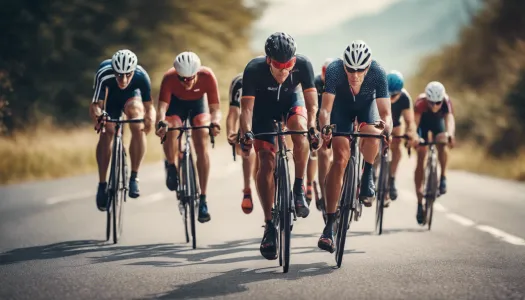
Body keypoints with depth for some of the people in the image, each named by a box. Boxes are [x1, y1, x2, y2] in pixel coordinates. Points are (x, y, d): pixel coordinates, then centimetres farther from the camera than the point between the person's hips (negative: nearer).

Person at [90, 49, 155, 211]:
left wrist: (150, 117, -59)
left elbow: (149, 105, -36)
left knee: (138, 127, -25)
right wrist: (97, 113, -63)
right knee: (106, 132, -20)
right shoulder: (104, 75, -40)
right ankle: (102, 184, -9)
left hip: (131, 94, 1)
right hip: (109, 97, -1)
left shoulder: (141, 76, -37)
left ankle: (134, 177, -13)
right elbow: (96, 105, -40)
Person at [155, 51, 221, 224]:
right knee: (169, 132, -29)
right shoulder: (169, 78, -35)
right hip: (176, 103, 0)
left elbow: (215, 107, -33)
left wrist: (215, 122, -55)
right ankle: (172, 167, 5)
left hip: (197, 104, 0)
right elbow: (162, 106, -41)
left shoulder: (207, 76, -34)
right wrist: (161, 122, -62)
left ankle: (203, 200, -13)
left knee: (202, 147, -16)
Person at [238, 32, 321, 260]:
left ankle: (299, 189, -17)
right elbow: (247, 106, -34)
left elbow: (311, 102, -30)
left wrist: (312, 127, -47)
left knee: (300, 130, -34)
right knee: (266, 163, -14)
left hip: (290, 102, 1)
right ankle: (269, 226, -8)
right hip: (263, 107, -1)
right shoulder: (254, 69, -33)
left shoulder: (303, 65, -30)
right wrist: (246, 133, -51)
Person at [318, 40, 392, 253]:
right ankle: (329, 227, -14)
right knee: (340, 159, -15)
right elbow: (325, 109, -40)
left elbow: (385, 112, -36)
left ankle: (367, 177, 3)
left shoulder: (378, 73, -34)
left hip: (366, 104, 1)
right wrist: (325, 127, -61)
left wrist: (386, 127, -59)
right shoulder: (334, 70, -35)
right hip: (341, 105, -1)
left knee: (371, 135, -31)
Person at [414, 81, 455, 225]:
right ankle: (420, 203, -4)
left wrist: (450, 134, -71)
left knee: (442, 144, -32)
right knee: (421, 158, -8)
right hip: (423, 122, -1)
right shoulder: (421, 102, -38)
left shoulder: (446, 101, -36)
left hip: (438, 121, 1)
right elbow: (414, 121, -45)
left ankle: (443, 177, -11)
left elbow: (450, 118, -51)